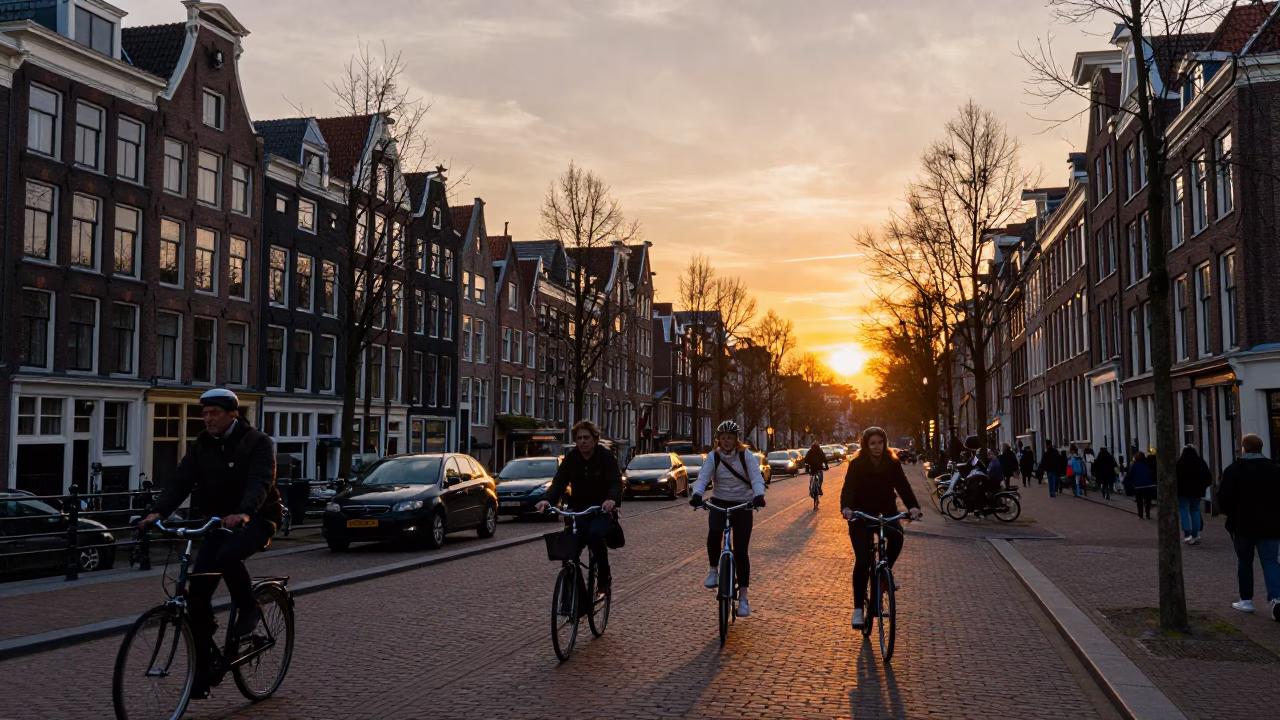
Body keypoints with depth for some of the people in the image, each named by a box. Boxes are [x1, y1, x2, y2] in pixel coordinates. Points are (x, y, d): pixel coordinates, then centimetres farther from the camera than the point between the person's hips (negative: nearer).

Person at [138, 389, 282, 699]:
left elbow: (260, 481, -29)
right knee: (198, 593, -6)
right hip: (221, 521, 5)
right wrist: (158, 511, -26)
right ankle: (204, 668, 4)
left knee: (227, 556, -36)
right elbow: (180, 481, -8)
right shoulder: (202, 445, 3)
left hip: (257, 519, -5)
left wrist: (243, 512, -48)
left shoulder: (257, 442, -13)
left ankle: (249, 608, -8)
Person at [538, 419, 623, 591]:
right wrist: (548, 500, -32)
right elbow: (558, 482, -11)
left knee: (595, 534, -32)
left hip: (601, 511, -4)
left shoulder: (607, 457, -9)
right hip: (578, 511, 4)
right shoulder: (570, 458, 0)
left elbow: (616, 483, -22)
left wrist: (611, 499, -45)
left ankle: (604, 575, -13)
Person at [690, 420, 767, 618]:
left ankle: (743, 598, 6)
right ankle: (713, 570, -8)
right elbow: (703, 478, -16)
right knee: (714, 531, -32)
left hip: (743, 505, 0)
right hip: (719, 503, 1)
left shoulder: (745, 455, -6)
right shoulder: (713, 457, -4)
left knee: (741, 551, -4)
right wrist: (697, 495, -37)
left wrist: (759, 495, -37)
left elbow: (756, 477, -16)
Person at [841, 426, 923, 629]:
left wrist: (913, 506, -30)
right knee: (862, 561, -13)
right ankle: (858, 608, -1)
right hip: (861, 515, -2)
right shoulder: (856, 464, -10)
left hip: (886, 513, 2)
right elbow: (848, 488, -20)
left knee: (897, 537, -31)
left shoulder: (892, 463, -4)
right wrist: (846, 508, -40)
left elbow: (903, 486, -12)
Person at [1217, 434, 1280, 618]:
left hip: (1243, 524, -2)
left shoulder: (1234, 469, -7)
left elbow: (1224, 497, -12)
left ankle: (1246, 600, 14)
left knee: (1244, 562, 11)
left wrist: (1231, 514, 5)